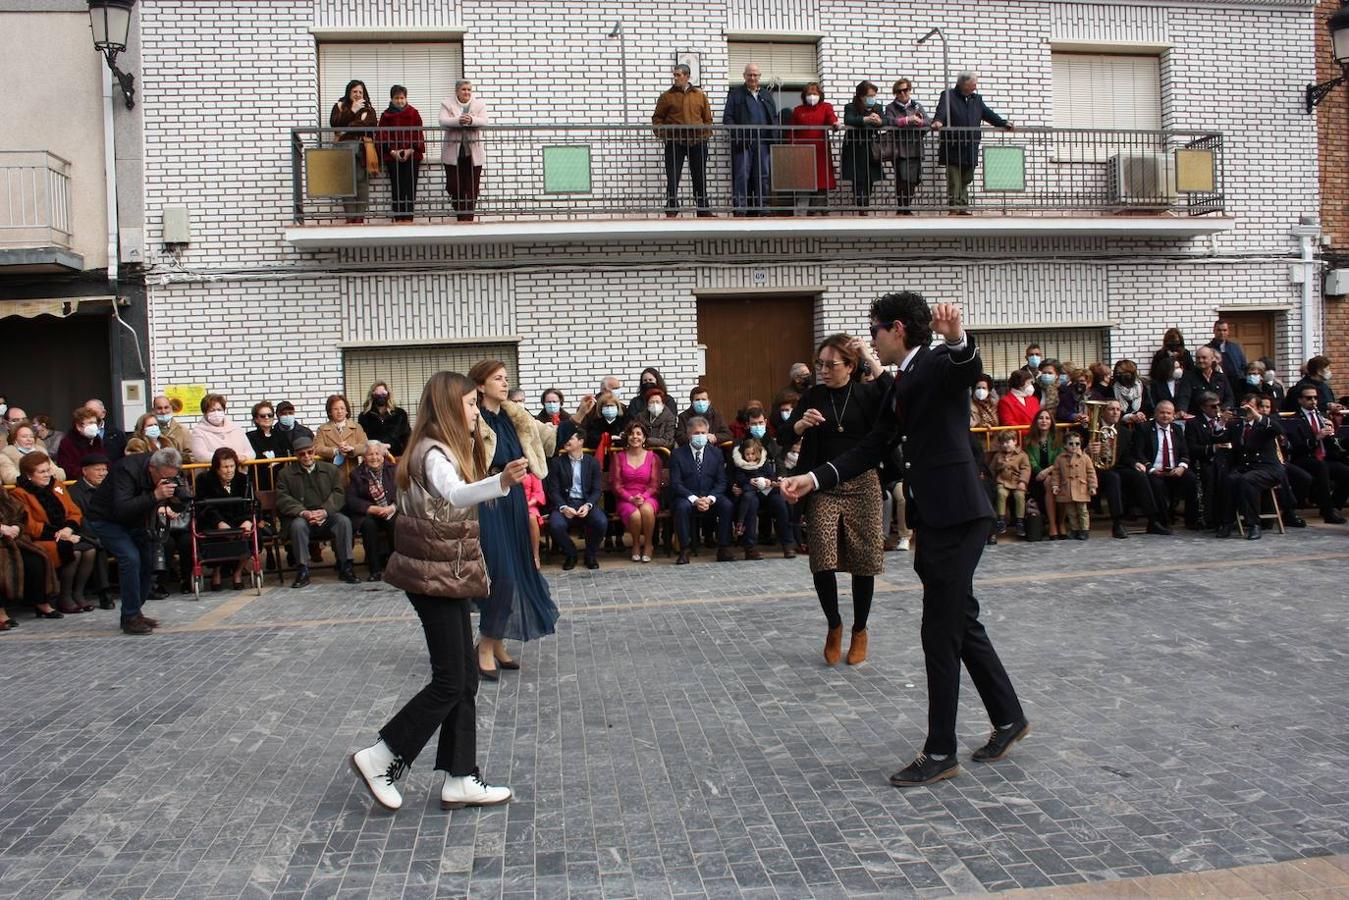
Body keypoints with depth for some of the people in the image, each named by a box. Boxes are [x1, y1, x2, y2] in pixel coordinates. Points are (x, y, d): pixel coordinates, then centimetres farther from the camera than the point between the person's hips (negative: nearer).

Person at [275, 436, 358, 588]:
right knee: (298, 525, -34)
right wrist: (303, 512, -19)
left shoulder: (331, 470, 15)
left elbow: (339, 494, 3)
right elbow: (283, 499, -1)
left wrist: (324, 511, -16)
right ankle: (302, 571, -27)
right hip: (301, 517, -1)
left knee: (344, 521, -28)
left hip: (327, 517, 1)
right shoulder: (285, 474, 11)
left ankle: (345, 567, -21)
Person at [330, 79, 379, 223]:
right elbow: (334, 123, -2)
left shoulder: (368, 108, 16)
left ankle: (360, 218, -7)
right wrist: (352, 111, -5)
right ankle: (350, 218, -10)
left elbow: (371, 124, -3)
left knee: (362, 182, -6)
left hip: (363, 148, 0)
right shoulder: (340, 106, 15)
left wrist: (348, 128, -7)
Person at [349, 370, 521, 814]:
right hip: (434, 577, -10)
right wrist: (501, 482, -58)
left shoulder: (445, 449, 14)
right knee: (450, 681, -6)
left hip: (446, 574, 10)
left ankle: (460, 779, 15)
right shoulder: (434, 453, -18)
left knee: (464, 678, 9)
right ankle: (379, 758, 6)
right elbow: (454, 494, -40)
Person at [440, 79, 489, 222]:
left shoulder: (479, 104, 9)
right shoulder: (447, 104, 6)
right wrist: (458, 121, -30)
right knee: (454, 187, 1)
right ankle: (461, 217, 19)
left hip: (473, 153, 0)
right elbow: (443, 121, -10)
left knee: (471, 188, -2)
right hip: (453, 154, 0)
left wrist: (471, 120, -28)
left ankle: (468, 218, 3)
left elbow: (485, 121, -7)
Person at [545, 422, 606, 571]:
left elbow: (596, 490, 3)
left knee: (602, 522, -29)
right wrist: (563, 507, -18)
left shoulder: (592, 462, 7)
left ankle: (591, 554, 0)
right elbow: (554, 490, 0)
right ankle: (570, 553, 0)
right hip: (564, 503, 0)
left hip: (586, 502, 1)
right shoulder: (556, 462, 5)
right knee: (555, 525, -32)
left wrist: (588, 505, -17)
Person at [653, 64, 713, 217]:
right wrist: (663, 134, -8)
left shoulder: (700, 95, 10)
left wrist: (706, 134, 1)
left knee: (700, 179, 8)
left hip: (697, 143, 2)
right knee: (673, 179, -4)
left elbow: (708, 118, 13)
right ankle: (671, 211, 1)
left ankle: (704, 211, 17)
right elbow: (657, 118, 6)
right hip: (674, 143, -2)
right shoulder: (667, 96, 4)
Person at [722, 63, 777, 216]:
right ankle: (740, 210, -10)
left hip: (763, 142, 4)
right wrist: (737, 134, -13)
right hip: (743, 142, -4)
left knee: (763, 176, 3)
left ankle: (762, 208, 7)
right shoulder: (735, 93, 10)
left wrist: (773, 135, 3)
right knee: (742, 176, -9)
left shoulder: (767, 94, 21)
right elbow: (727, 117, 1)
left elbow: (774, 117, 19)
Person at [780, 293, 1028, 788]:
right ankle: (1008, 718, 35)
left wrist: (957, 338, -54)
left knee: (941, 634, -2)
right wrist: (813, 479, 9)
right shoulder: (899, 386, 16)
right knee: (962, 622, 19)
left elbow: (969, 369, -33)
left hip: (956, 517, -9)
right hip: (935, 518, 9)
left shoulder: (938, 365, -10)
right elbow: (870, 450, 16)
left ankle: (940, 752, 9)